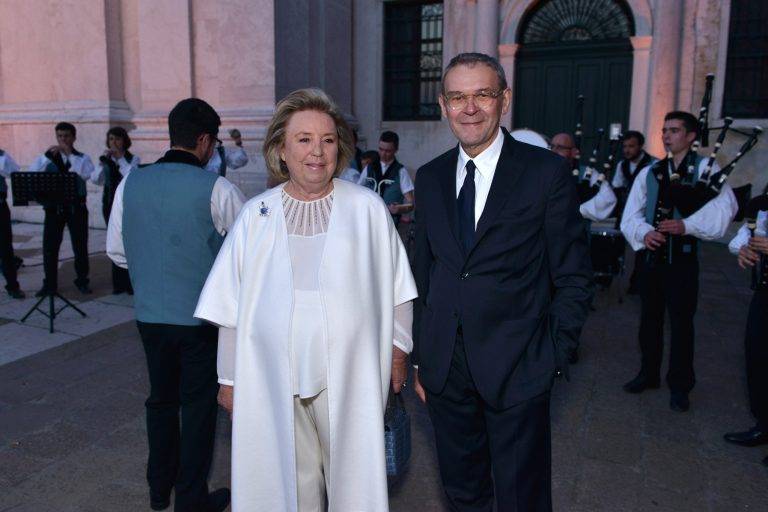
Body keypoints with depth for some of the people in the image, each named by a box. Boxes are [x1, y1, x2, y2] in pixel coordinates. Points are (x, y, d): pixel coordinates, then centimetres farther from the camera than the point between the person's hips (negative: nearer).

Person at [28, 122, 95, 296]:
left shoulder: (82, 158, 4)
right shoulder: (48, 158, 8)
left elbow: (85, 174, -17)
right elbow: (31, 174, -7)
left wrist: (70, 154, -20)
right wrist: (47, 156, -17)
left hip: (76, 207, -1)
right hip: (53, 207, 2)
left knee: (80, 246, 5)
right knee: (49, 247, 3)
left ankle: (82, 281, 20)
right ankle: (49, 284, 14)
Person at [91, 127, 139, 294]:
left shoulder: (133, 159, 0)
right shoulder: (107, 160, 11)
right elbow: (95, 179, -2)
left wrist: (121, 158, -19)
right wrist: (103, 161, -14)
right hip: (110, 204, 4)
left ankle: (131, 283, 3)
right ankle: (119, 283, 15)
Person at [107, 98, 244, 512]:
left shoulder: (131, 183, -1)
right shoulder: (216, 189, -15)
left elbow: (115, 250, 7)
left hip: (149, 314, 5)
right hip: (200, 315, -5)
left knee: (161, 397, 20)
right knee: (198, 404, 10)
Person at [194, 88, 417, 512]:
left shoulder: (368, 209, -2)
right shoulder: (255, 216, 2)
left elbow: (395, 289, 5)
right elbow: (234, 307, 6)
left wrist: (398, 347, 4)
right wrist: (229, 377, 8)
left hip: (349, 377, -1)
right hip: (272, 380, 1)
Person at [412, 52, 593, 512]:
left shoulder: (548, 172, -8)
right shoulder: (430, 178, 5)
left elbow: (574, 279, -5)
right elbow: (424, 274, 9)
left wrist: (553, 358, -9)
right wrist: (422, 357, 9)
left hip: (517, 368, -3)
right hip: (445, 366, 4)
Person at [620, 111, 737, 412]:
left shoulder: (706, 168, -2)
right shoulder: (649, 173, 9)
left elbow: (724, 208, -14)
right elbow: (631, 214, 3)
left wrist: (687, 225, -26)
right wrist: (644, 232, -17)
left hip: (683, 259, -4)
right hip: (652, 256, 4)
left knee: (681, 323, 4)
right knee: (649, 319, 14)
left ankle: (680, 386, 20)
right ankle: (648, 374, 31)